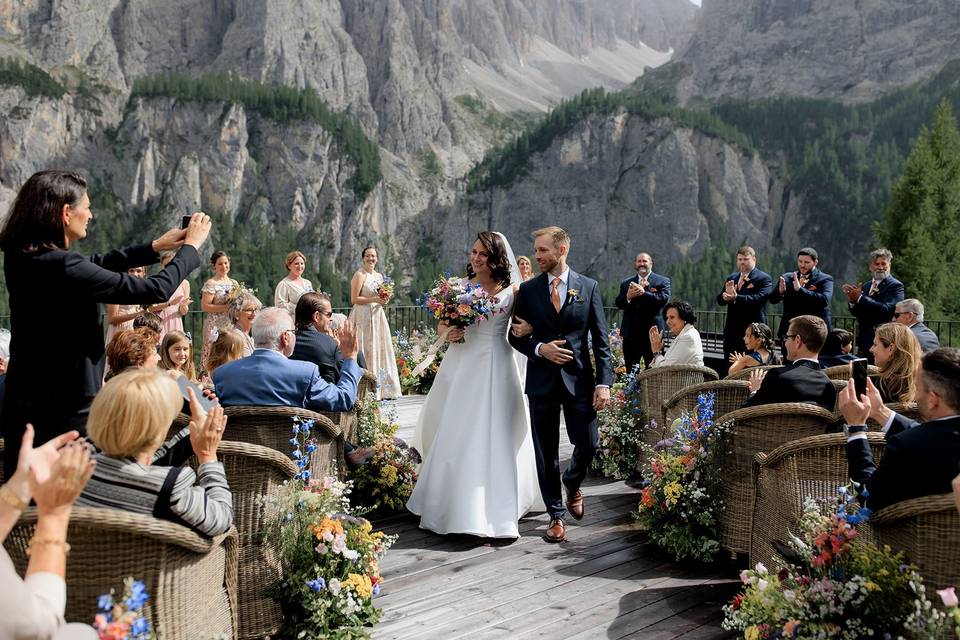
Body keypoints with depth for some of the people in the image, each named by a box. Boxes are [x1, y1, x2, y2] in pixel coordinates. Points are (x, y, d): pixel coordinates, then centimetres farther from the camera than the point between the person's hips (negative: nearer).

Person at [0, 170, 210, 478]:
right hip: (66, 411, -8)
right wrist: (191, 247, -4)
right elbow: (156, 290, -20)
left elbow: (93, 266, 17)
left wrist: (154, 247, 18)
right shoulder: (64, 268, -24)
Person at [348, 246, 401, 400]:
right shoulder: (360, 275, -7)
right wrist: (374, 299, -17)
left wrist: (384, 300, 4)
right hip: (363, 317, -7)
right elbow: (354, 299, -12)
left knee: (381, 350, 7)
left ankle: (382, 390, 12)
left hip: (377, 316, 7)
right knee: (366, 352, -7)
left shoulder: (379, 276, 15)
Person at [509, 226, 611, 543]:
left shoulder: (588, 287, 1)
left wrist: (603, 382, -7)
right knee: (546, 453, 5)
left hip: (579, 378, 0)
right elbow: (516, 336, 6)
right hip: (542, 380, 1)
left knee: (588, 444, 2)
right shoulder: (528, 289, 3)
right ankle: (557, 514, 20)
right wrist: (540, 349, -13)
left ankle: (572, 483, 35)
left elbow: (601, 339, 0)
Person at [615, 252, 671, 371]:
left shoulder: (663, 281, 4)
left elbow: (664, 299, -12)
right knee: (630, 371, 8)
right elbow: (618, 303, 5)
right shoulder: (626, 283, 14)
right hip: (630, 333, 3)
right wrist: (628, 297, -16)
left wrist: (643, 293, -20)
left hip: (652, 331, -3)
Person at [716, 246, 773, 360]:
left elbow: (759, 298, -20)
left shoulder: (764, 278, -3)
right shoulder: (731, 278, 15)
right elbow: (720, 301, 8)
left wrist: (736, 297, -31)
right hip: (732, 331, 6)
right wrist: (726, 294, -16)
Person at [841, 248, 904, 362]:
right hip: (863, 340, 7)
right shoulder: (866, 286, 15)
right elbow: (856, 313, 8)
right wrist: (852, 300, -13)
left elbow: (887, 310, -21)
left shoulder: (896, 286, -6)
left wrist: (859, 298, -23)